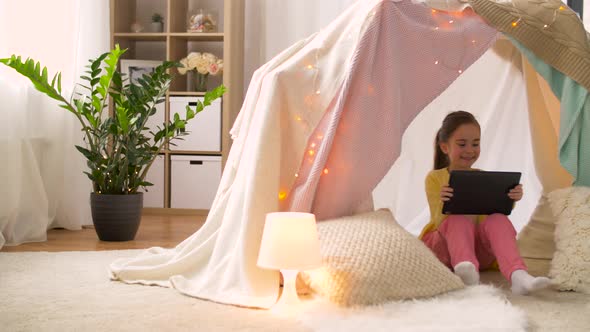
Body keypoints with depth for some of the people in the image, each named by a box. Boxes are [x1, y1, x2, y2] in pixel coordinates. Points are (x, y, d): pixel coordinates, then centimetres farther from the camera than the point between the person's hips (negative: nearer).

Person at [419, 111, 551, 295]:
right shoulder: (435, 178, -1)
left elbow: (500, 212, 0)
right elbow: (439, 222, -10)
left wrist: (510, 201, -21)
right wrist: (443, 203, -33)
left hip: (479, 248, 2)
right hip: (444, 248, -2)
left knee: (498, 219, -28)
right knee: (459, 220, -33)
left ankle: (517, 275, -51)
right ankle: (466, 269, -60)